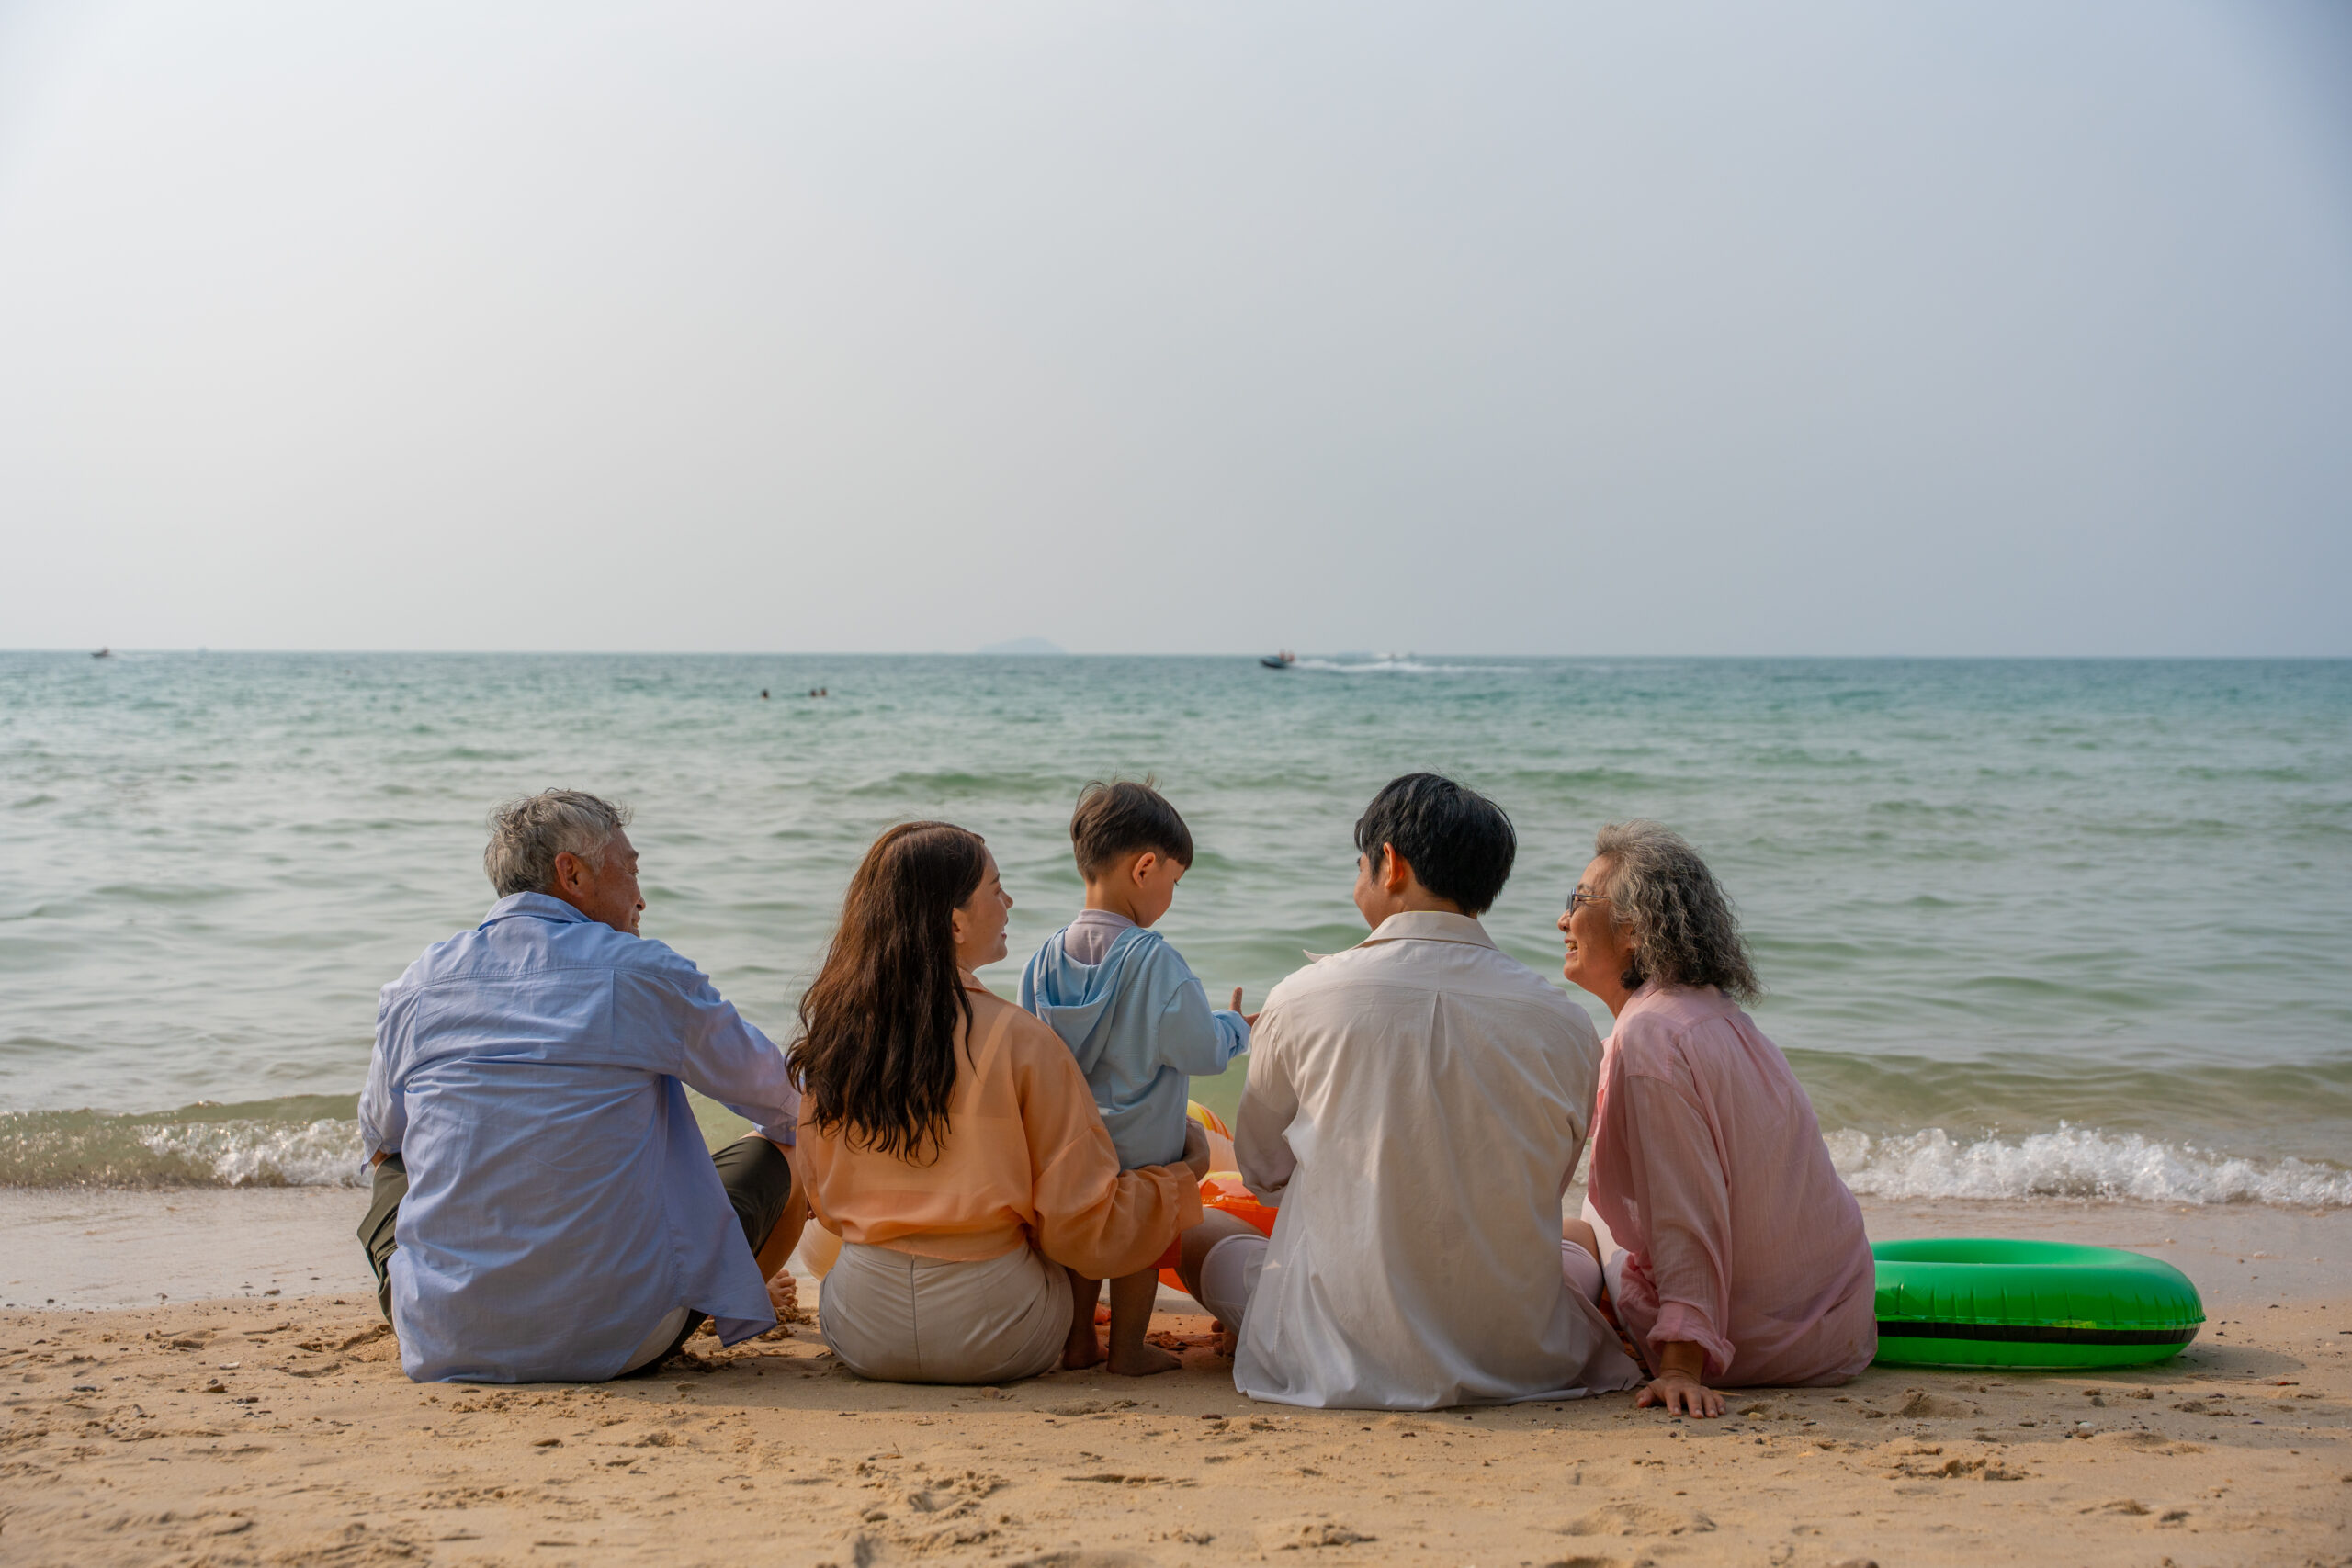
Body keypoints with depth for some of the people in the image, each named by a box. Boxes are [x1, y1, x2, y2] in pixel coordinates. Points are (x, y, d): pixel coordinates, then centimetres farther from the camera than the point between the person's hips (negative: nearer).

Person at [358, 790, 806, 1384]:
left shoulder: (417, 985, 3)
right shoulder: (642, 973, -6)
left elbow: (380, 1134, 22)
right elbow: (781, 1098, 8)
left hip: (444, 1349, 4)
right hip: (617, 1342, -3)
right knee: (774, 1149, 19)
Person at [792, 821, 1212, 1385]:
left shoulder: (826, 1026, -3)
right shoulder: (1020, 1042, -16)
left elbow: (824, 1201, 11)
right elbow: (1084, 1223, -10)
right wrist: (1184, 1178, 7)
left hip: (861, 1337, 3)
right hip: (992, 1341, -3)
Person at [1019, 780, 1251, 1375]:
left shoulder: (1046, 957, -2)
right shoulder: (1153, 959, -20)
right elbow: (1198, 1050, -17)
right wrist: (1235, 1027, 3)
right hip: (1142, 1145, -5)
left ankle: (1077, 1341, 26)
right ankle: (1127, 1348, 17)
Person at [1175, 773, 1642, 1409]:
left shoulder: (1302, 999, -9)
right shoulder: (1565, 1023, -6)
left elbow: (1262, 1172, 8)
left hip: (1341, 1359, -2)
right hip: (1517, 1358, 2)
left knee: (1200, 1231, 26)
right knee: (1580, 1252, 36)